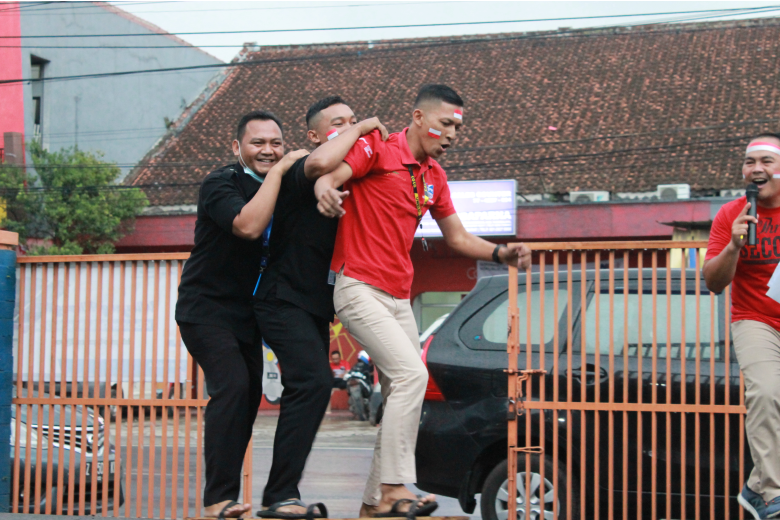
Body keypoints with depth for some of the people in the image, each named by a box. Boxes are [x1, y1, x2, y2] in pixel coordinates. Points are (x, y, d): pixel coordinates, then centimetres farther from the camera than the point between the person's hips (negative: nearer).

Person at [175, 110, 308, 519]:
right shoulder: (221, 184, -15)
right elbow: (248, 225, -32)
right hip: (205, 307, -8)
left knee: (249, 397, 8)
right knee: (232, 385, -22)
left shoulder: (283, 187, 8)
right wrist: (279, 171, -26)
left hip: (245, 312, 8)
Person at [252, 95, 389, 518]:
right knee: (313, 382, -22)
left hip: (315, 306, 9)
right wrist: (360, 128, -20)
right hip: (285, 300, -9)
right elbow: (321, 163, -36)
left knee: (307, 391, 10)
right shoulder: (300, 174, -11)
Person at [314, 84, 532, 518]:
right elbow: (331, 175, -20)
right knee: (412, 373, -22)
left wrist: (502, 253, 4)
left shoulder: (435, 176, 16)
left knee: (403, 399, 7)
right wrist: (325, 188, -43)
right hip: (359, 288, -9)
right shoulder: (377, 148, -6)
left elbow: (458, 237, 20)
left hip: (400, 298, 9)